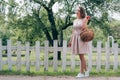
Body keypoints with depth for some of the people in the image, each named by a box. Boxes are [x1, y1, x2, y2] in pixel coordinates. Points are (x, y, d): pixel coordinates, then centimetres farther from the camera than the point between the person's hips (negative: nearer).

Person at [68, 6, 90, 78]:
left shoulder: (84, 19, -4)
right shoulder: (75, 21, 13)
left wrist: (85, 21, -18)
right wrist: (71, 40, 13)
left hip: (82, 39, -6)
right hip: (75, 39, 6)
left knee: (81, 56, -6)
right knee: (81, 57, 10)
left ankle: (82, 73, 0)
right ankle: (86, 70, 23)